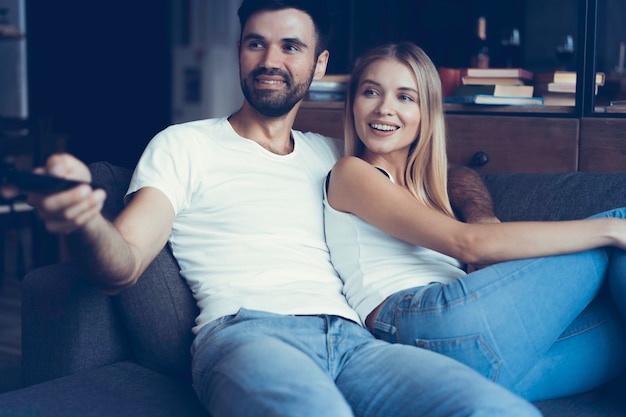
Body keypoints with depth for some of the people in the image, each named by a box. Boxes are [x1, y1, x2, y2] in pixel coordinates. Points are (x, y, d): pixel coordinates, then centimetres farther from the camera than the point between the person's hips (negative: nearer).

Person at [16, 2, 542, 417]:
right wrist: (83, 219, -22)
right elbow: (123, 266, 2)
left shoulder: (331, 157, 29)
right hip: (245, 332, -4)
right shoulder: (185, 144, 17)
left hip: (350, 336, 5)